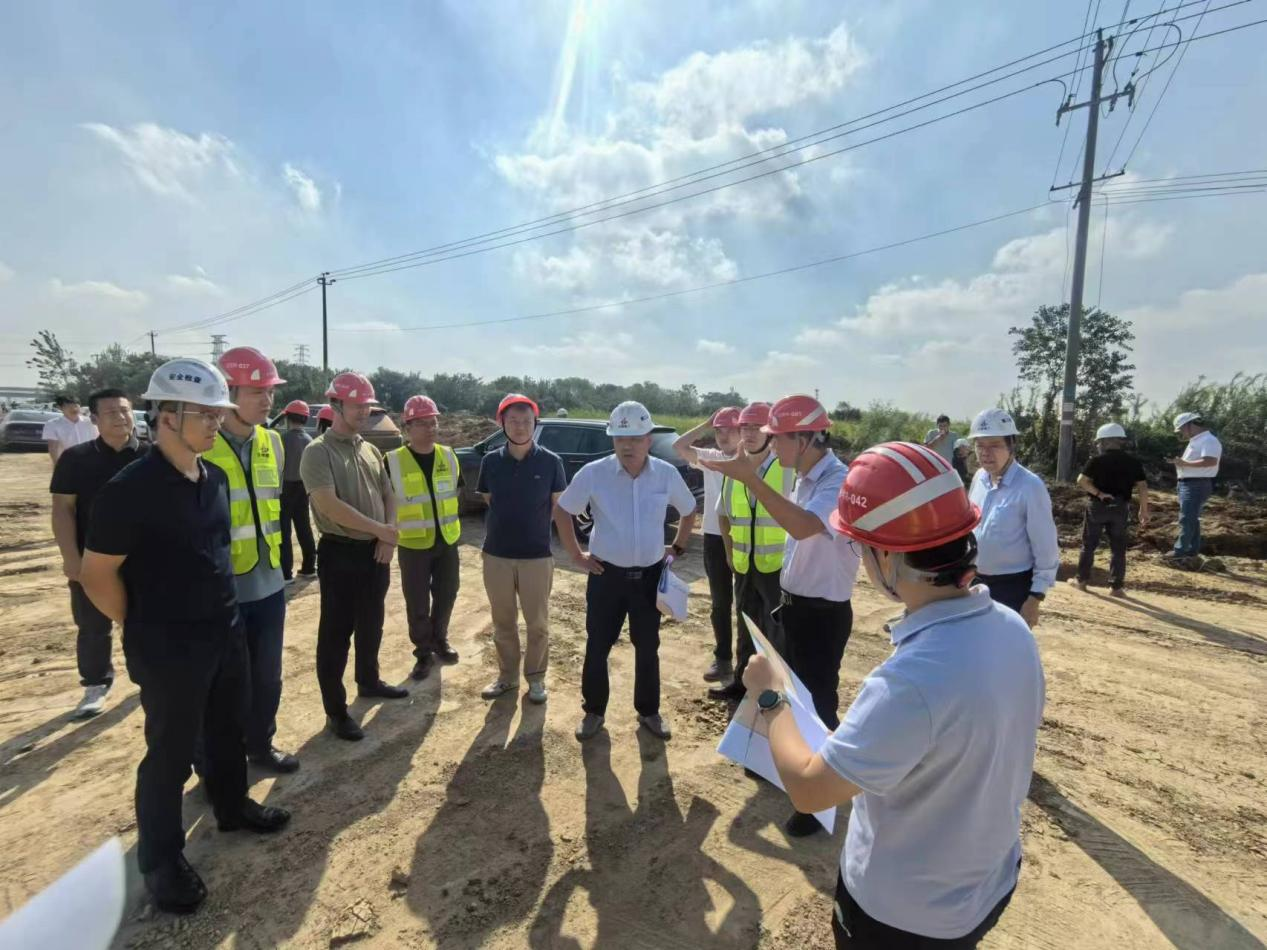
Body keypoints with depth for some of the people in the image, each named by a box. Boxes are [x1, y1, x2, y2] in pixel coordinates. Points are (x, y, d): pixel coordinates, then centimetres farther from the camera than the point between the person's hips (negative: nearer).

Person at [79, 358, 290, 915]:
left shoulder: (215, 478, 3)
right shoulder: (130, 489, -20)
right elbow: (96, 573, -14)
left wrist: (221, 613, 15)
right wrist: (144, 632, -4)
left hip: (226, 634, 7)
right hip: (169, 650, -6)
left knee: (228, 732, 22)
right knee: (170, 754, 10)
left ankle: (232, 807, 45)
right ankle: (161, 860, 30)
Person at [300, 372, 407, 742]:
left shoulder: (370, 451, 10)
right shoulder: (318, 452, -12)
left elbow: (388, 495, 13)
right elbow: (329, 505, -22)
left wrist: (388, 536, -3)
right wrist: (380, 529, -18)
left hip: (376, 552, 7)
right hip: (340, 552, -7)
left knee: (371, 625, 21)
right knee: (336, 633, 4)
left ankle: (369, 682, 40)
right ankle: (336, 710, 16)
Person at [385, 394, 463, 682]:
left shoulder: (448, 456, 2)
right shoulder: (393, 461, -10)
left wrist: (449, 521, 12)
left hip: (447, 541, 4)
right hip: (413, 545, -3)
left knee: (446, 596, 15)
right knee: (417, 605, 6)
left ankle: (440, 640, 37)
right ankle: (423, 652, 25)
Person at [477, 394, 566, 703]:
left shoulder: (551, 462, -7)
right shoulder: (490, 461, -2)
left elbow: (558, 506, 3)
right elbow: (488, 502, 11)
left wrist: (534, 527, 5)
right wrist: (505, 525, 9)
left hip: (537, 555, -2)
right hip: (496, 554, 2)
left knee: (537, 623, 10)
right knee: (503, 621, 15)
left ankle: (536, 678, 29)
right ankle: (507, 675, 33)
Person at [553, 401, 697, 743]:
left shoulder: (667, 474, -6)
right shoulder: (594, 473, -12)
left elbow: (689, 510, 13)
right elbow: (561, 511, 1)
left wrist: (678, 548, 11)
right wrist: (577, 555, 0)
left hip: (650, 575, 2)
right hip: (606, 575, -1)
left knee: (648, 648, 14)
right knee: (597, 647, 8)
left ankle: (649, 712, 34)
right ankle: (594, 711, 30)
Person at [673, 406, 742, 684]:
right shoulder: (709, 457, 5)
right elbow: (679, 446, -9)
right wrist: (706, 424, -5)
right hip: (715, 538, 4)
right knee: (721, 602, 14)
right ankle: (723, 658, 27)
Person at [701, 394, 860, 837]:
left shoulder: (840, 482, -25)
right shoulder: (805, 480, 5)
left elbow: (803, 526, -43)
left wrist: (748, 477, -45)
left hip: (823, 614, -9)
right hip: (795, 605, 9)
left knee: (819, 702, 5)